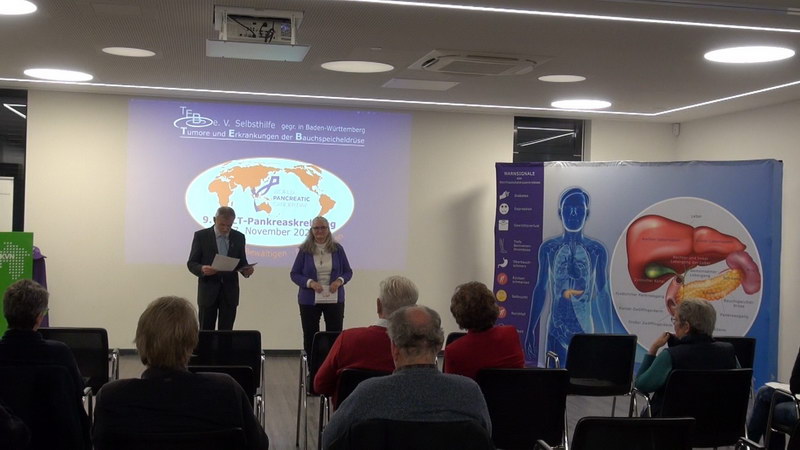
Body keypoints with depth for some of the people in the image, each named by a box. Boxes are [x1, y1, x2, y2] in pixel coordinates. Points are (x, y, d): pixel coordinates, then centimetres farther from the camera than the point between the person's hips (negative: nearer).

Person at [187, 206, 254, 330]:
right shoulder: (201, 236, -1)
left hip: (230, 292, 2)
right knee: (206, 332, 1)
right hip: (208, 291, -2)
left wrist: (246, 270, -11)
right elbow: (191, 263, -1)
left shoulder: (239, 237, 7)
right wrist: (202, 269, -23)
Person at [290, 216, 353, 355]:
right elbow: (294, 274, 1)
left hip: (334, 299, 1)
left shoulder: (337, 249, 4)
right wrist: (310, 283, -16)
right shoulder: (305, 250, 0)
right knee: (310, 336, 3)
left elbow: (348, 272, 10)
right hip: (310, 300, -1)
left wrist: (339, 281, -12)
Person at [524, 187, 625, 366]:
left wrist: (609, 336, 2)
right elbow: (540, 290, 7)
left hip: (585, 327, -1)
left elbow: (604, 295, 3)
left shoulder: (597, 250, -1)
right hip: (556, 326, 1)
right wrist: (530, 331, 6)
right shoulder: (548, 248, 2)